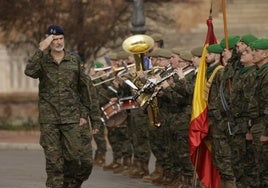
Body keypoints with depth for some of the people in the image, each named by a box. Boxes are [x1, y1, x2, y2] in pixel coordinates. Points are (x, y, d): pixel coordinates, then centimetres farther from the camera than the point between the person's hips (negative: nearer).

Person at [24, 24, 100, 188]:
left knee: (75, 157, -4)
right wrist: (41, 49, -19)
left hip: (72, 118, 1)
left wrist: (84, 114, 3)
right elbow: (30, 71, -18)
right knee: (53, 161, 0)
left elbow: (84, 88, 9)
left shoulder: (75, 60, 8)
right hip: (49, 119, -1)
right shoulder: (42, 60, 5)